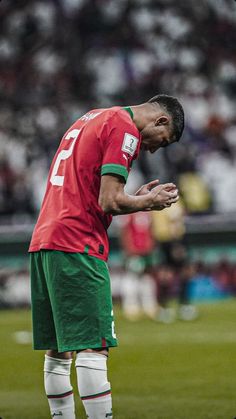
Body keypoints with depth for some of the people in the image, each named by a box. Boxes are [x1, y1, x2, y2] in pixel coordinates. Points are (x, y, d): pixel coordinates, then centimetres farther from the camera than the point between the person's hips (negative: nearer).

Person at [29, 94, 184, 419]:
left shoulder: (89, 120, 23)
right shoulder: (125, 129, -6)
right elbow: (109, 202, -14)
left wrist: (137, 198, 19)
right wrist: (148, 202, 3)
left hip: (42, 242, 9)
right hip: (78, 246, -9)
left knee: (57, 350, 9)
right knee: (93, 347, -11)